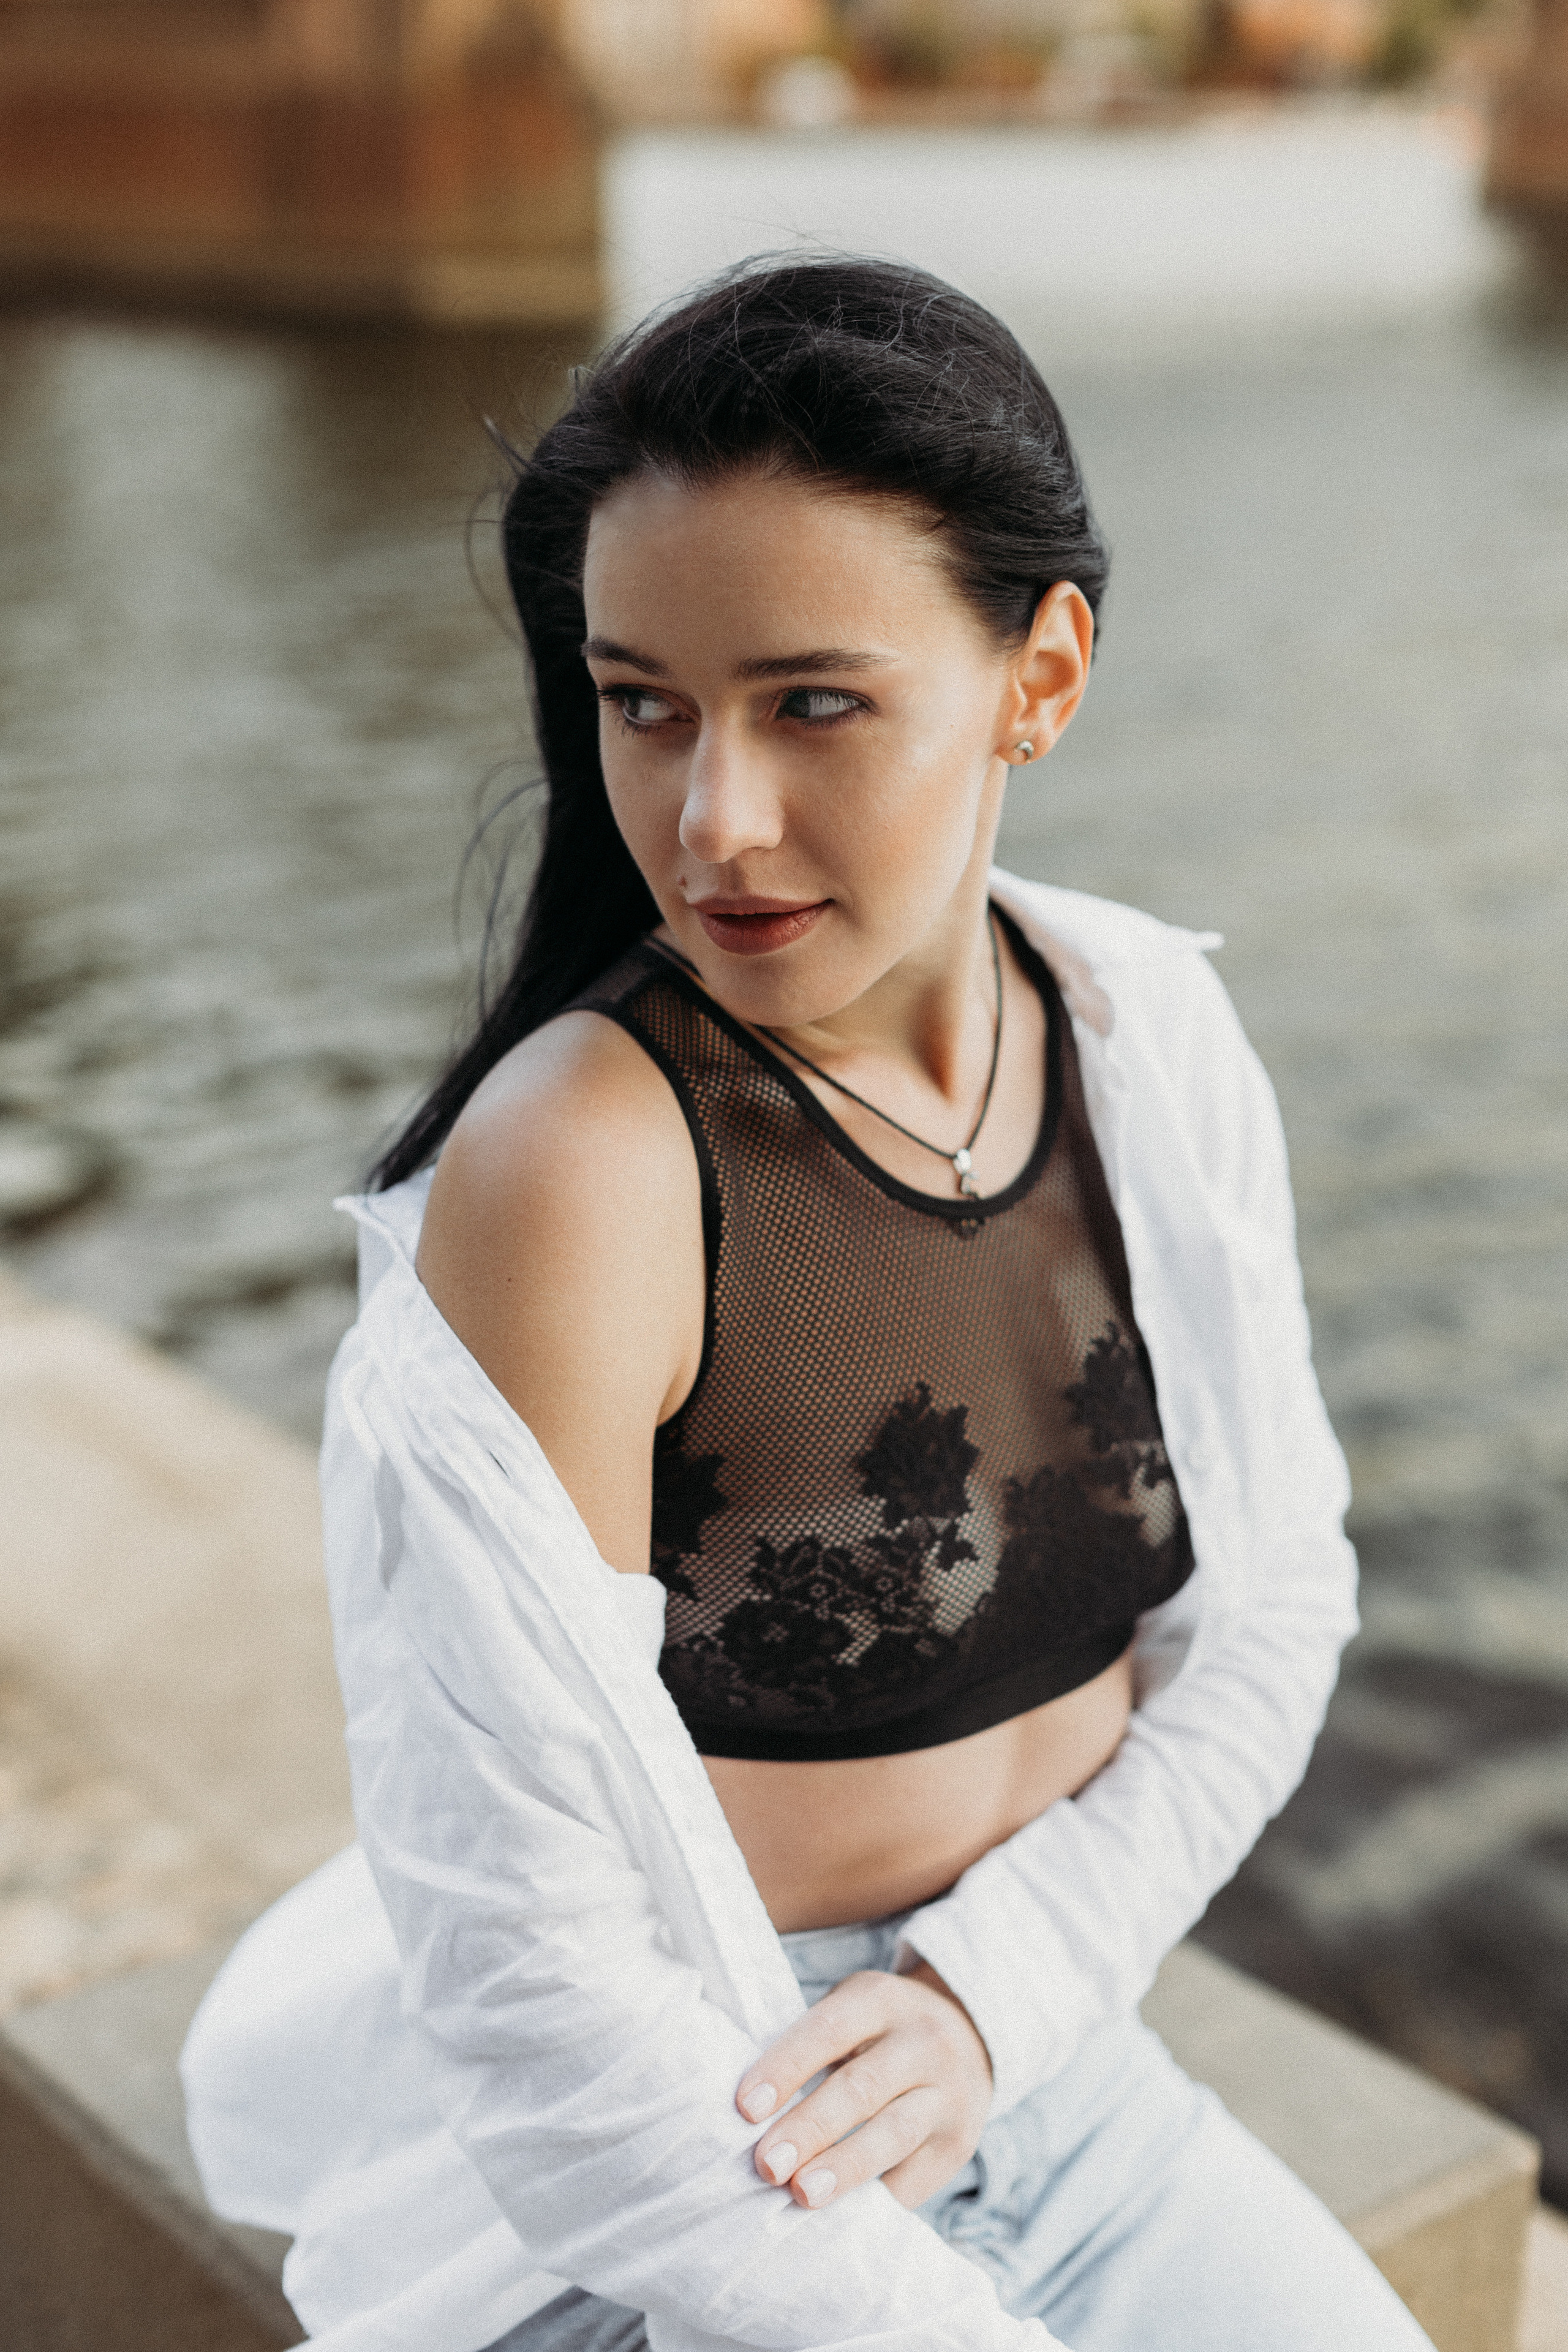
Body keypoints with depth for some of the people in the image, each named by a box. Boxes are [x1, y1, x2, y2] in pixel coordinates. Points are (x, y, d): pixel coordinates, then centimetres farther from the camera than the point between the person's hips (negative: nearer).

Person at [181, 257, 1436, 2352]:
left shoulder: (1151, 1032, -5)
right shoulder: (573, 1161, -23)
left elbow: (1271, 1609, 4)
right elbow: (522, 1966, -21)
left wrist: (992, 1988, -10)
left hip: (1055, 2079, 5)